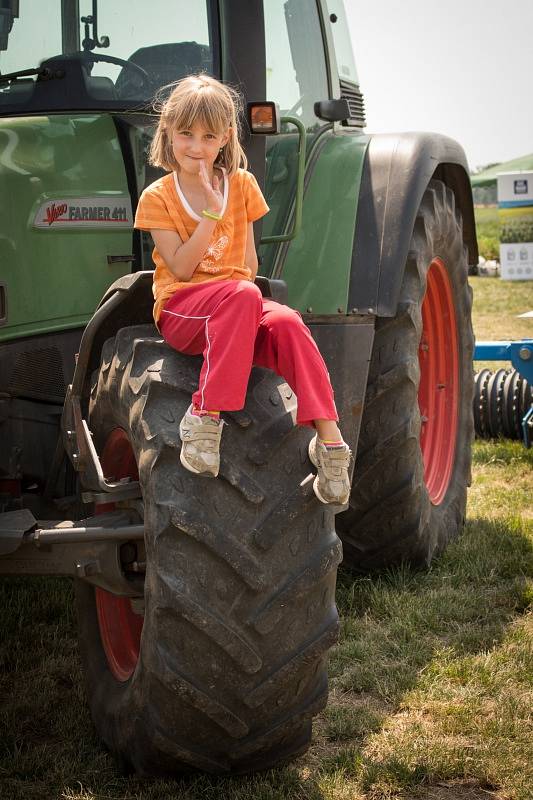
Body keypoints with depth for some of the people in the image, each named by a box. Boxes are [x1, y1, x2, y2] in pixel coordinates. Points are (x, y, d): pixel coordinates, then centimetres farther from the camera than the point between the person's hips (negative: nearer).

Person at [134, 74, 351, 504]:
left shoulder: (242, 185, 13)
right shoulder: (158, 197, 2)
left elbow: (249, 263, 15)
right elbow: (181, 268, -9)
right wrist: (212, 213, -14)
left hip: (238, 303, 3)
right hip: (181, 308, -3)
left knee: (286, 321, -31)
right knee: (241, 296, -37)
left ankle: (329, 438, -34)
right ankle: (205, 417, -39)